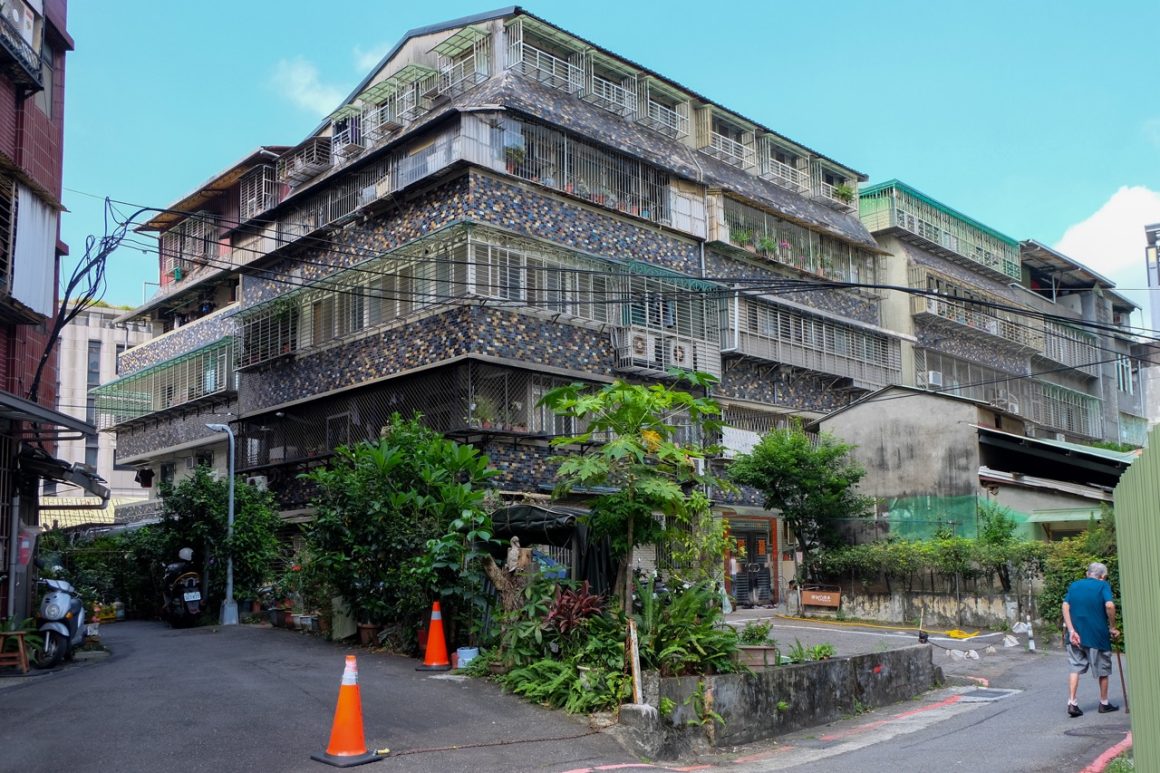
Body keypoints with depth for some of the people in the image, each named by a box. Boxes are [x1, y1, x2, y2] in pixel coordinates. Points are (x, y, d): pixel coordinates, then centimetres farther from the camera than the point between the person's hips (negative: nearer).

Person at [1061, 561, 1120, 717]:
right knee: (1103, 670, 15)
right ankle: (1104, 704, 26)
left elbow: (1065, 606, -2)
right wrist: (1113, 627, -8)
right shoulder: (1103, 586, -2)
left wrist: (1071, 630, -6)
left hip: (1076, 635, 3)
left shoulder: (1074, 586, 10)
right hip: (1098, 635, -3)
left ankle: (1071, 703, -8)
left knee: (1075, 668, 5)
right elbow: (1109, 606, -19)